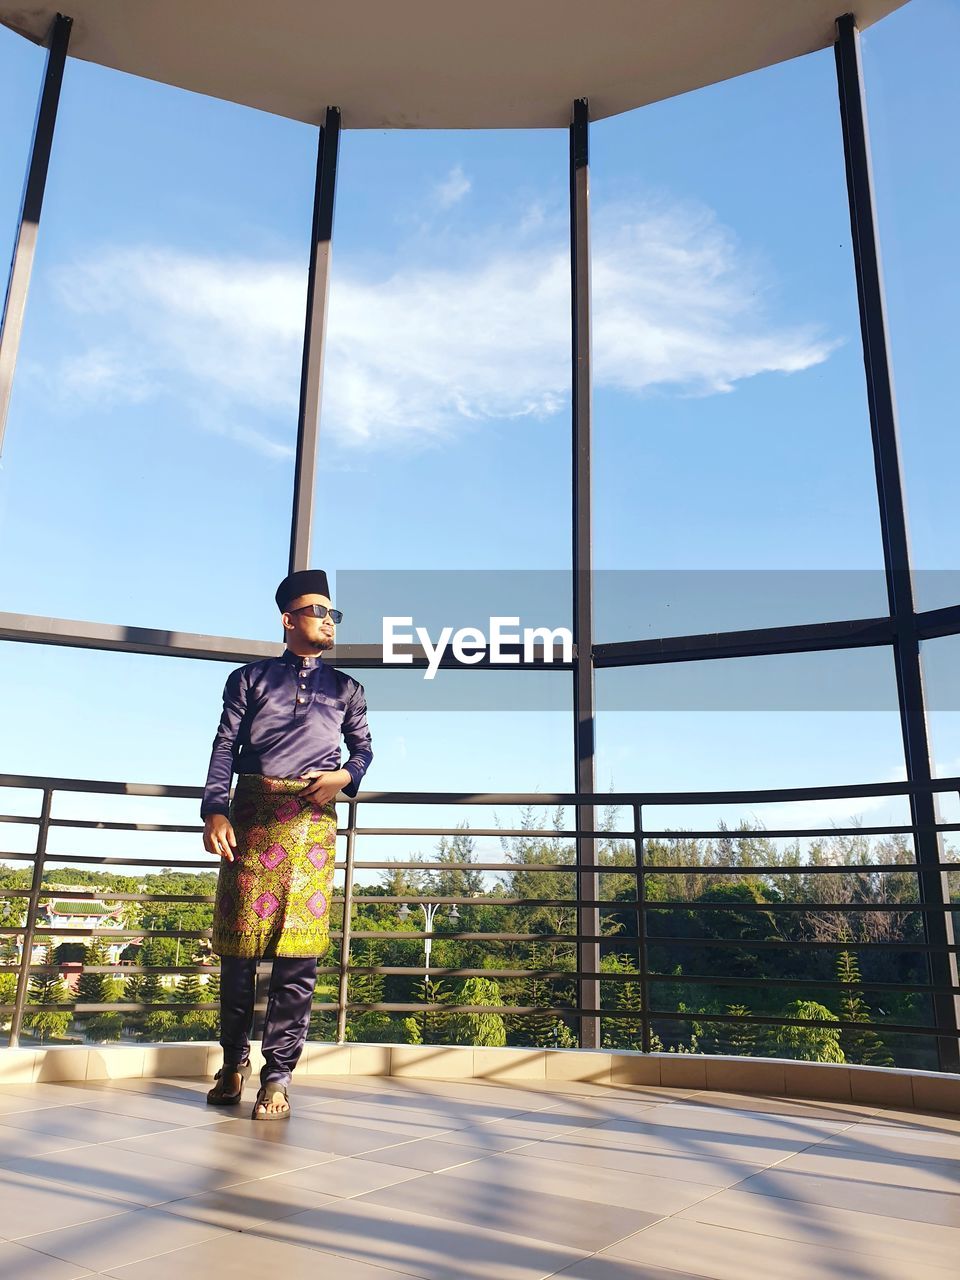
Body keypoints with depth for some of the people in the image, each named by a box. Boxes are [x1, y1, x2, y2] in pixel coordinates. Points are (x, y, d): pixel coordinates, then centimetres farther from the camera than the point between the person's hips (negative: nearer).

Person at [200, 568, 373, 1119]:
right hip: (251, 812, 0)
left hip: (312, 818, 1)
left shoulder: (346, 688, 19)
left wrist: (346, 776, -2)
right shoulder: (250, 678, 14)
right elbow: (225, 747, 6)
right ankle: (235, 1059, 23)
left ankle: (278, 1076, 2)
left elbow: (364, 747, 21)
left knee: (299, 949, -6)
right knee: (239, 942, 4)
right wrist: (215, 811, -7)